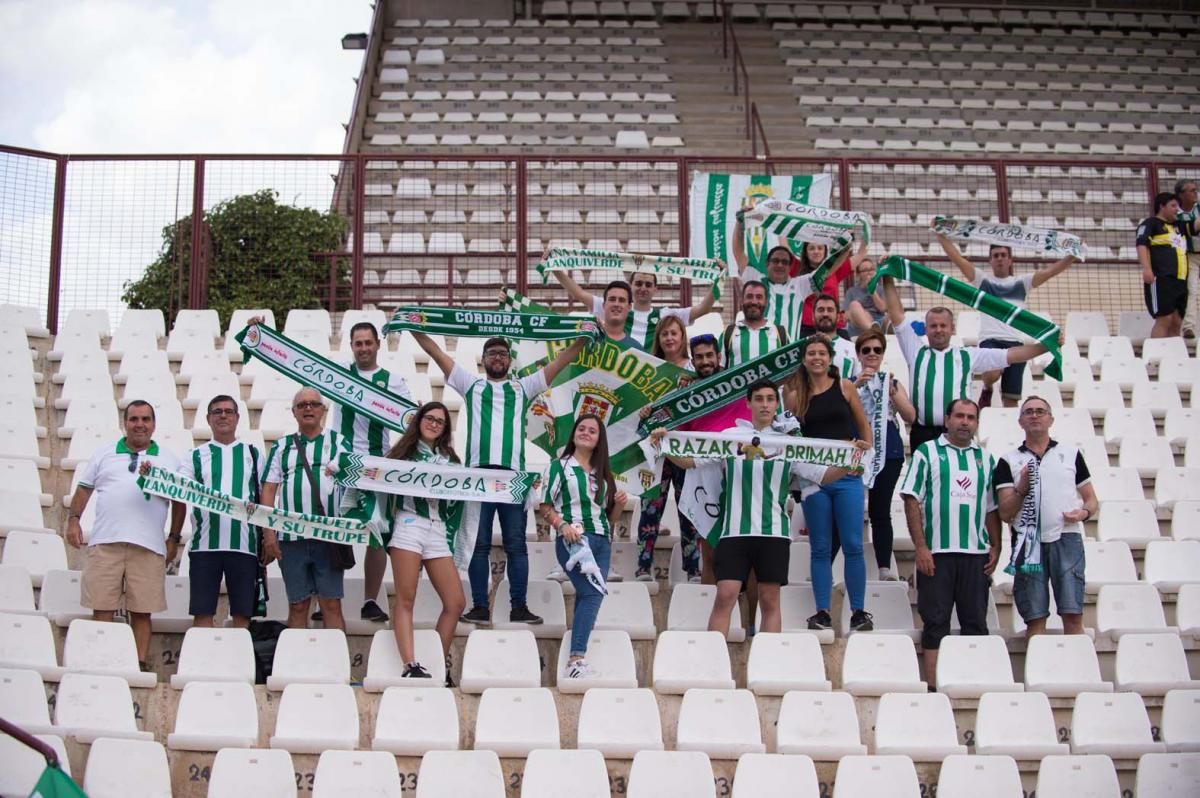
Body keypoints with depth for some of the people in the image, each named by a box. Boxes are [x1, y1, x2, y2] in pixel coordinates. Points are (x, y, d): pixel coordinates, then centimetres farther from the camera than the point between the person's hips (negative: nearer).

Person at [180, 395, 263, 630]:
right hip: (205, 544, 0)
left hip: (244, 545, 0)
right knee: (202, 613, 0)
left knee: (242, 614, 2)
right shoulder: (196, 456, 13)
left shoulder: (254, 454, 13)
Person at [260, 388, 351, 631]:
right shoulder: (282, 447, 13)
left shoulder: (338, 441, 10)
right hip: (291, 537, 2)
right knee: (297, 606, 6)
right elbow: (268, 490, 8)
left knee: (332, 605, -2)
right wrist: (268, 533, -1)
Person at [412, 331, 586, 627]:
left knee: (516, 545, 1)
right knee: (479, 544, 1)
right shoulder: (471, 384, 19)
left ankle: (519, 607, 4)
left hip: (513, 474, 0)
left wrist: (585, 335, 8)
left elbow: (562, 360, 16)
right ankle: (480, 607, 3)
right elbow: (435, 351, 16)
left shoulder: (523, 387, 20)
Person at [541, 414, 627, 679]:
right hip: (572, 540, -5)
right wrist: (562, 525, -17)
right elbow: (545, 507, 0)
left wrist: (619, 505, 1)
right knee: (592, 593, -19)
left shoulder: (603, 473, 19)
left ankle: (576, 659, 1)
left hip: (602, 541, 5)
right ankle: (576, 660, -22)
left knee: (586, 595, -1)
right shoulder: (559, 466, 6)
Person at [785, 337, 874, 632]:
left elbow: (863, 424, 12)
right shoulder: (796, 395, 6)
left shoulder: (845, 387, 5)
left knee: (853, 545, -2)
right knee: (820, 548, 5)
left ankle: (859, 612, 6)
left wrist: (865, 448, -1)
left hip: (847, 475, -1)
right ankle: (822, 612, 10)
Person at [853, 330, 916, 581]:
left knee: (880, 511, -1)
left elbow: (910, 417, 3)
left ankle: (885, 568, -3)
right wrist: (857, 385, -15)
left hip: (888, 452, 1)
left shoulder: (893, 383, 14)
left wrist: (892, 391, -10)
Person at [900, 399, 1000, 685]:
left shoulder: (985, 458, 14)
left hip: (976, 553, 4)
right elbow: (911, 500, -3)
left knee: (976, 621, 6)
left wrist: (995, 547, 6)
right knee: (935, 621, 0)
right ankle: (933, 685, 4)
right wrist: (921, 547, -10)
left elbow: (992, 508, 16)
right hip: (936, 553, -3)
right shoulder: (927, 452, 2)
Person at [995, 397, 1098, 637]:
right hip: (1028, 541, 0)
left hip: (1066, 538, 0)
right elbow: (1005, 514, 4)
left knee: (1073, 615, -7)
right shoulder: (1009, 461, 10)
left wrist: (1084, 512, -7)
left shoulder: (1071, 453, 13)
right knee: (1034, 618, 0)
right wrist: (1022, 487, -12)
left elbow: (1092, 500, 15)